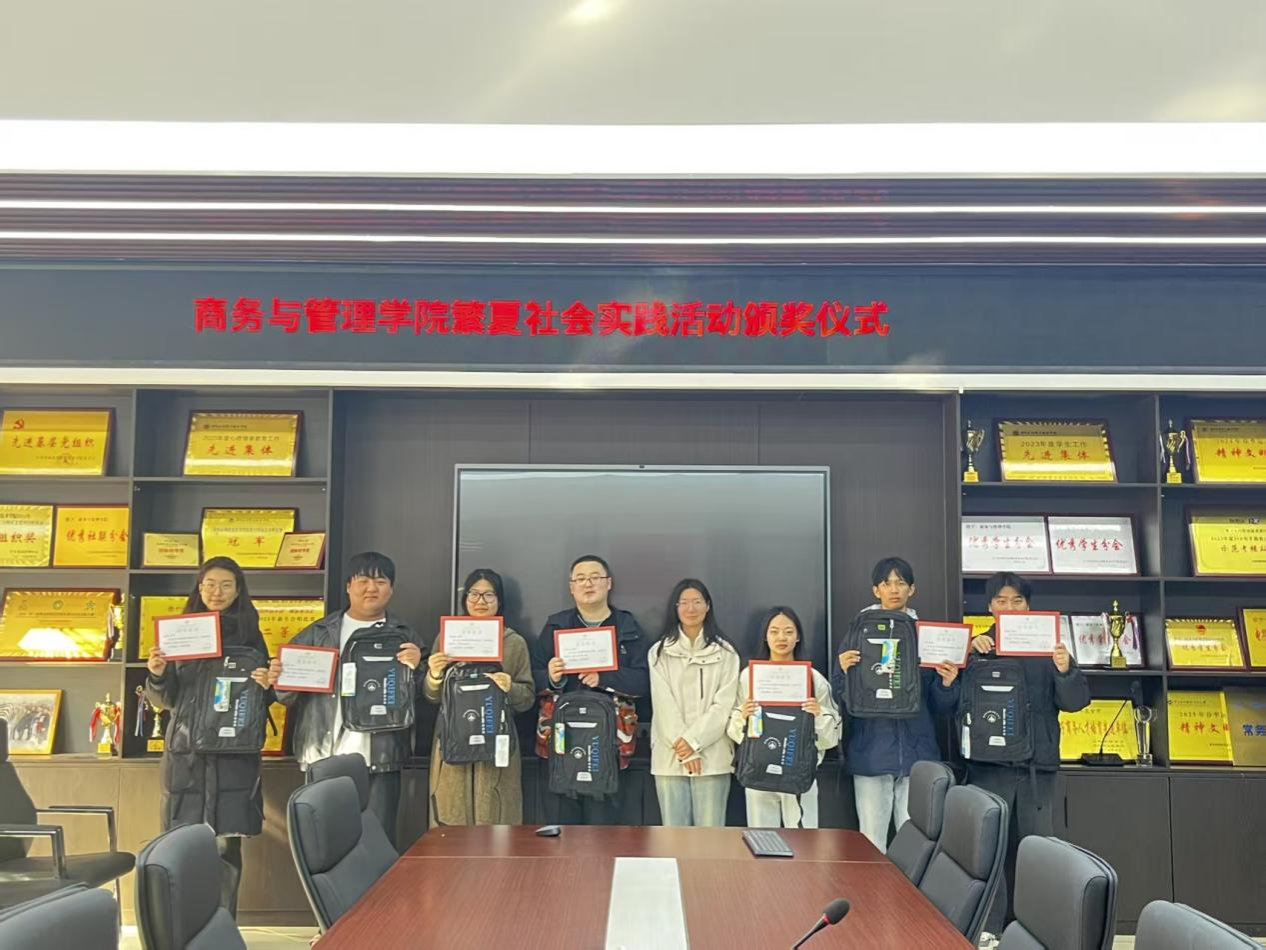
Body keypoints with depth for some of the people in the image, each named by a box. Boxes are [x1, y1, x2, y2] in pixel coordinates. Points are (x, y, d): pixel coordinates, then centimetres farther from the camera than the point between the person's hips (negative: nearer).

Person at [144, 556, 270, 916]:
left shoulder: (250, 637, 7)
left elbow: (261, 701, 10)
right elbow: (164, 700, 11)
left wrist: (266, 686, -12)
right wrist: (156, 675, -10)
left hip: (233, 753, -1)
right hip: (185, 751, 1)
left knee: (225, 844, -4)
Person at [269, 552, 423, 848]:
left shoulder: (404, 636, 11)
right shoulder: (318, 633, 13)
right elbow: (289, 695, 11)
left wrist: (415, 669, -14)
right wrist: (277, 679, -10)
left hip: (379, 760, -1)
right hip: (325, 757, 1)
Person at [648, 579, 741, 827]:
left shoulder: (725, 652, 6)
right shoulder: (660, 652, 7)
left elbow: (724, 704, -2)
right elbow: (663, 704, -1)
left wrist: (693, 740, -11)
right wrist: (683, 749, -10)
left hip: (712, 756, 0)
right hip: (670, 756, 1)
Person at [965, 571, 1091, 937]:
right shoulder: (977, 647, 5)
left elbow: (1075, 701, 0)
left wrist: (1066, 670, -20)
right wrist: (970, 655, -20)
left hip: (1037, 764, 1)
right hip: (989, 763, -1)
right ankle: (989, 929, 5)